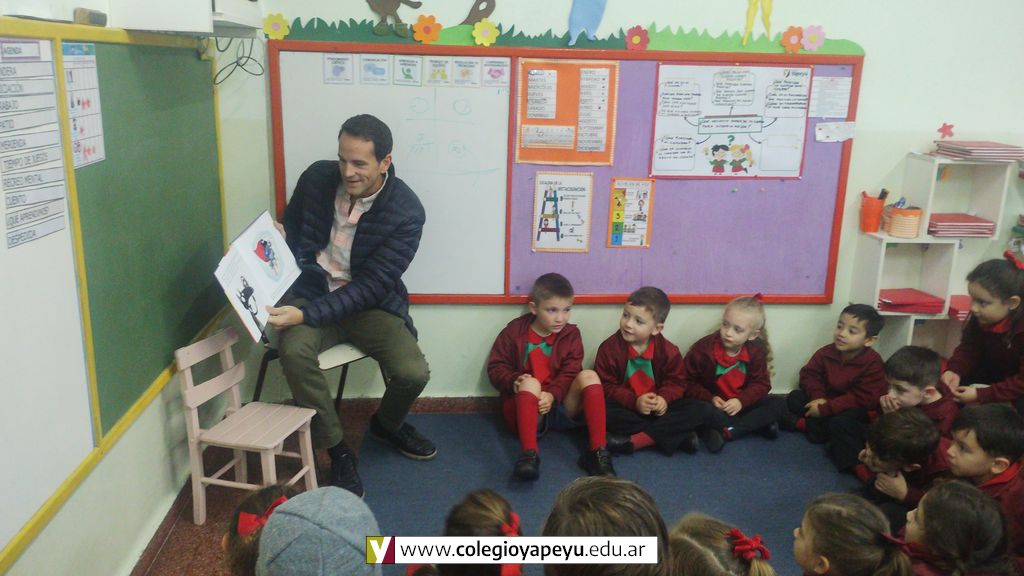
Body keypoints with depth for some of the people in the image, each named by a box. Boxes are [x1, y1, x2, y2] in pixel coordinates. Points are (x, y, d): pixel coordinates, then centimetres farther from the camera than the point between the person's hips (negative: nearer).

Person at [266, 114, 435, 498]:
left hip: (371, 303, -1)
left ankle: (387, 424, 17)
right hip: (312, 290, 2)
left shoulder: (406, 212, -17)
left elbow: (371, 285, -21)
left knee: (413, 373, -23)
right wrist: (276, 241, -14)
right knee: (294, 350, -31)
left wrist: (306, 315, -30)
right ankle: (337, 450, -8)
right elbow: (291, 233, 12)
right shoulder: (317, 178, -6)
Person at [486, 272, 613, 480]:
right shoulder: (514, 332, -1)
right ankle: (528, 455, -47)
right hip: (525, 408, -2)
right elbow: (496, 367, 0)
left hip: (560, 405, 2)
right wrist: (514, 380, -22)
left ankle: (598, 452, -29)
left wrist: (552, 394, -25)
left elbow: (569, 373, -6)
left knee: (589, 376, -22)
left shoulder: (571, 334, 4)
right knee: (530, 382, -34)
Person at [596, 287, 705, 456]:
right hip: (626, 408, -2)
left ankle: (634, 440, -29)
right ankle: (678, 435, -27)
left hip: (657, 408, 2)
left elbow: (675, 382, 1)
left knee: (693, 409, -20)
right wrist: (634, 401, -25)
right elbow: (606, 386, -11)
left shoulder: (668, 351, -5)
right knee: (604, 411, -34)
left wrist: (664, 398, -22)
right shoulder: (610, 348, -12)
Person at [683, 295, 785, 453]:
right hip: (713, 404, -4)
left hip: (740, 404, 4)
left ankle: (726, 432, -23)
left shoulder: (756, 352, -6)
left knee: (778, 404, -15)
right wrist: (710, 398, -23)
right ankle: (759, 424, -21)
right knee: (701, 410, -37)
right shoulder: (703, 349, -16)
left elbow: (761, 383, -3)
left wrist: (741, 400, -21)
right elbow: (688, 382, -10)